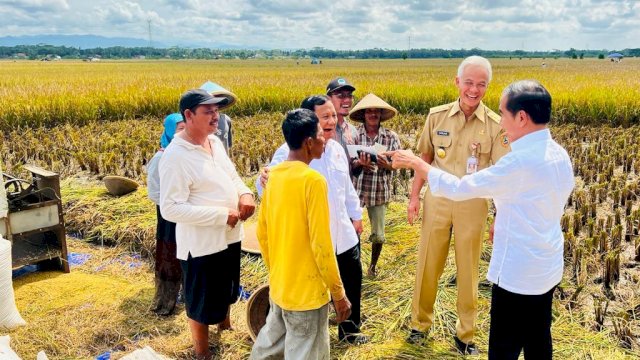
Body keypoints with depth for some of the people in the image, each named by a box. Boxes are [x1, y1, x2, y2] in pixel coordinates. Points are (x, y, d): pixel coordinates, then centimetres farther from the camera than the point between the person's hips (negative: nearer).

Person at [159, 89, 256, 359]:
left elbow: (232, 175, 15)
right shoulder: (176, 156, -23)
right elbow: (171, 209, -26)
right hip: (201, 245, -8)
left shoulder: (215, 142, 3)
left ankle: (225, 326, 58)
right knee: (202, 302, 12)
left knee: (227, 289, 30)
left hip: (229, 236, 8)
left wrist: (245, 193, -8)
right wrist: (222, 214, -26)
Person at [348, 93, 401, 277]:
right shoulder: (353, 134, -4)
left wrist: (386, 165, -25)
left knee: (378, 235, 6)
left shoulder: (391, 137, -1)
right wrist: (359, 163, -26)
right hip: (356, 190, -1)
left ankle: (373, 266, 32)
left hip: (380, 192, 1)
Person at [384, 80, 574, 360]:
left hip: (518, 275, -9)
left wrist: (415, 163, -8)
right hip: (548, 268, 9)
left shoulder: (521, 162, -27)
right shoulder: (560, 154, 1)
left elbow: (458, 189, -20)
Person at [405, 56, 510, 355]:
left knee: (468, 271, 11)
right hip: (437, 200, 2)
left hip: (473, 204, -1)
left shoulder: (495, 125, -8)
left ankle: (465, 334, 31)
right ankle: (420, 323, 33)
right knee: (428, 265, 11)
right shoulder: (437, 116, -2)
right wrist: (414, 196, 4)